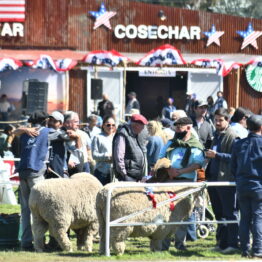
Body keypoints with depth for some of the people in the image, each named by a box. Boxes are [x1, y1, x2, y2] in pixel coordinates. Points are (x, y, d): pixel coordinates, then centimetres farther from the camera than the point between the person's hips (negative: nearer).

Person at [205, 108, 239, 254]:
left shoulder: (232, 136, -9)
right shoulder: (216, 135, 18)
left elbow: (234, 158, -18)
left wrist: (217, 155, -21)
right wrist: (209, 155, 11)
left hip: (227, 181, -9)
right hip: (214, 179, 9)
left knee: (230, 214, -5)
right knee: (219, 214, 13)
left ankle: (233, 244, -2)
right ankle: (222, 243, 20)